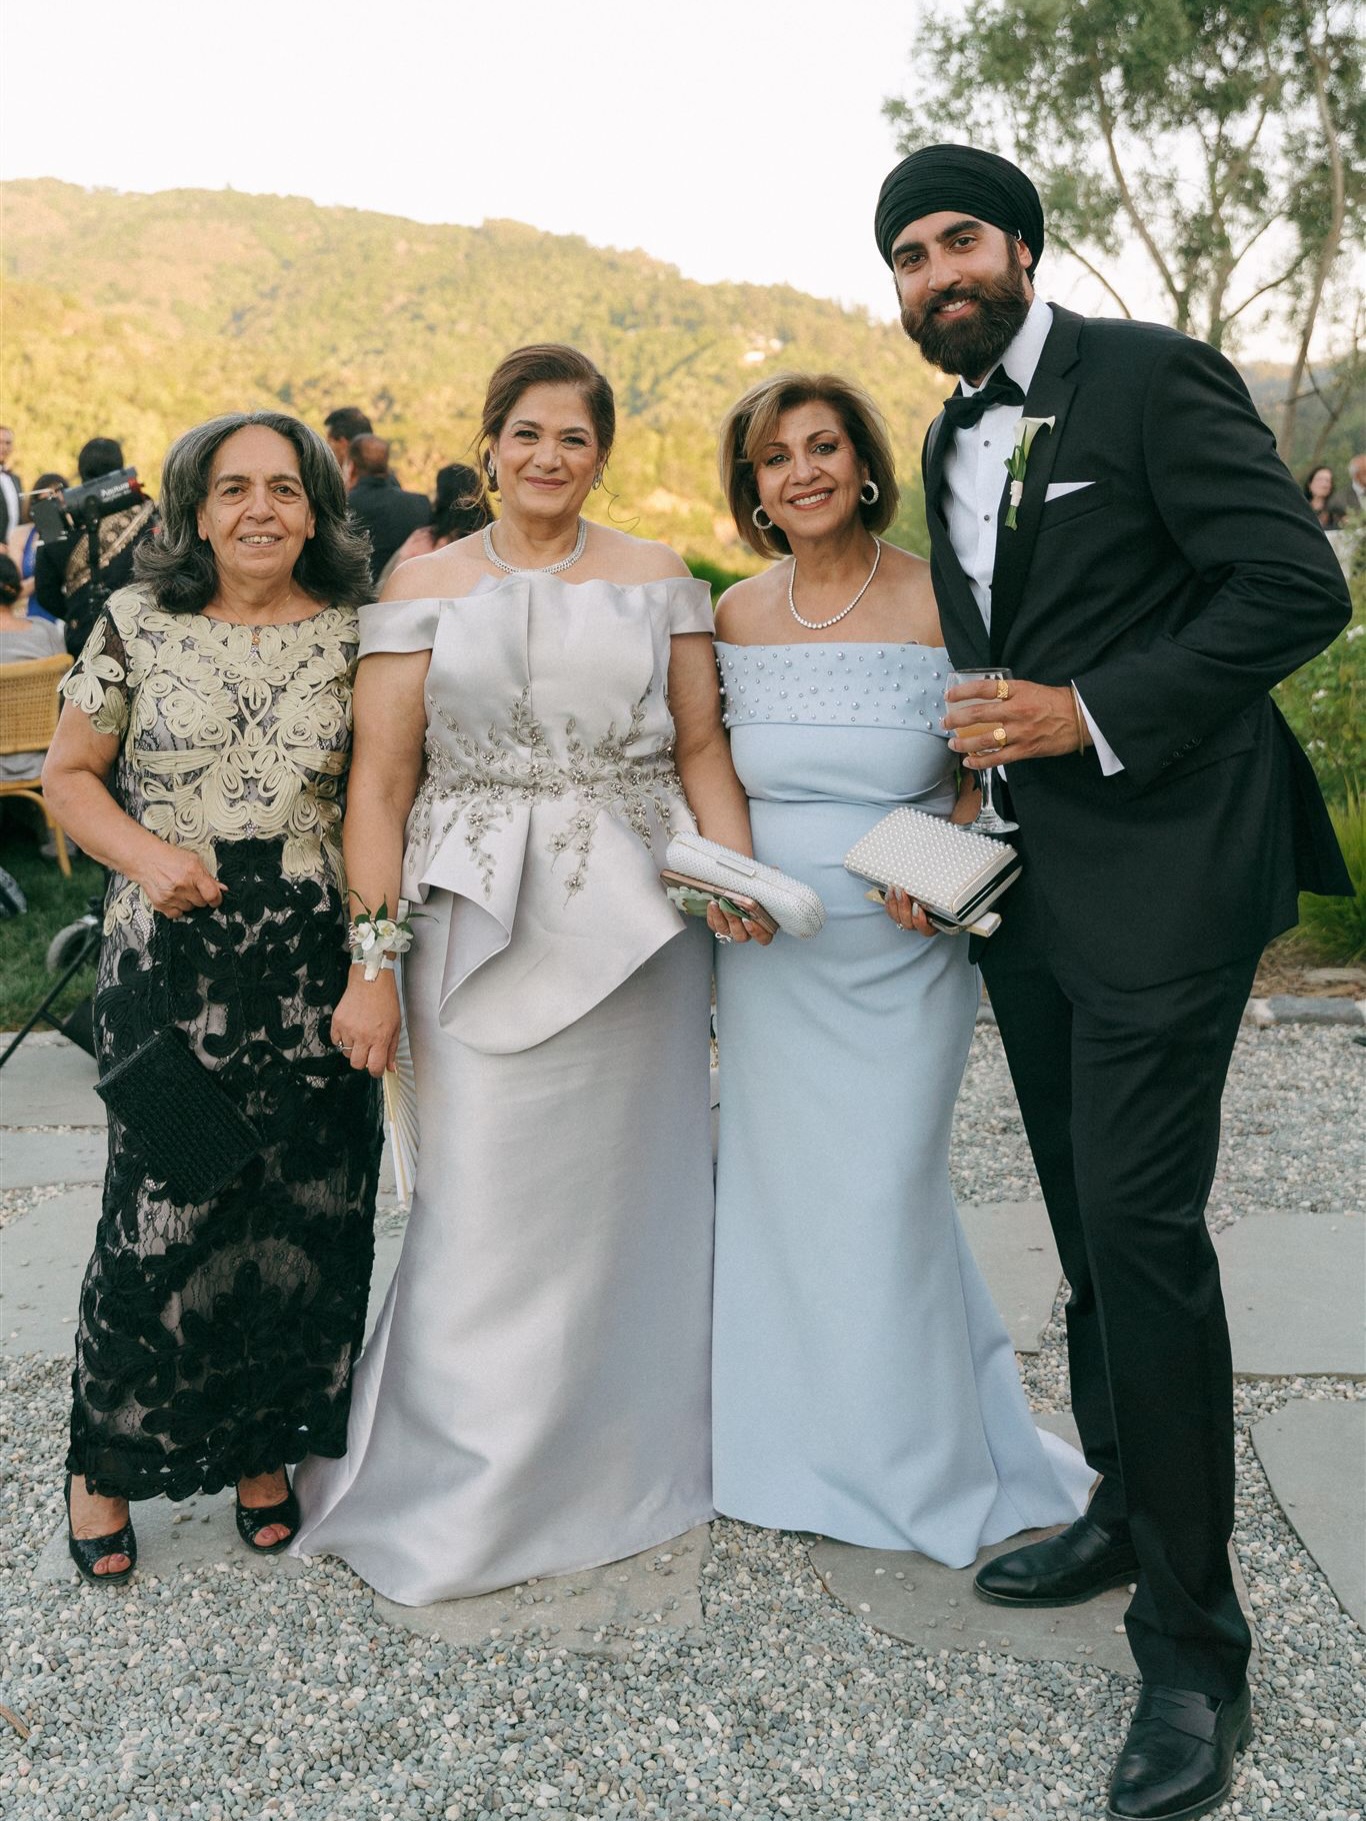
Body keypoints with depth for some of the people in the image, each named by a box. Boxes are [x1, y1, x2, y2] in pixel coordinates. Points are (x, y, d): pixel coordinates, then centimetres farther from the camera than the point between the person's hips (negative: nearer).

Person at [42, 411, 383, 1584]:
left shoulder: (352, 635, 4)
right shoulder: (137, 626, 2)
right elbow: (69, 773, 7)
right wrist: (146, 856, -11)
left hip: (312, 967, 2)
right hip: (170, 965, -1)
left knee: (305, 1210, 8)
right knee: (159, 1211, 0)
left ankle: (265, 1447, 30)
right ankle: (106, 1462, 22)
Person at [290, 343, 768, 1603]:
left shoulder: (656, 578, 9)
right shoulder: (425, 590, 5)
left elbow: (702, 747, 7)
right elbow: (380, 787, 1)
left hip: (634, 930, 1)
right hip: (481, 929, -1)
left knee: (627, 1192, 9)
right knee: (487, 1206, 1)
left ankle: (626, 1467, 27)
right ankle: (466, 1491, 19)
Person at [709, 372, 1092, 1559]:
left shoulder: (939, 600, -7)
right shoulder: (738, 615, 4)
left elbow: (983, 770, -1)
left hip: (900, 947, -3)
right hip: (769, 948, 4)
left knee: (882, 1186, 1)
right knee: (780, 1180, 10)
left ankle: (910, 1462, 23)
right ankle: (797, 1445, 30)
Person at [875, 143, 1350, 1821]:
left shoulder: (1150, 376, -7)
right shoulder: (952, 444, 16)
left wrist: (1100, 716, -19)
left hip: (1162, 866, -8)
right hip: (1032, 879, 8)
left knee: (1140, 1225, -10)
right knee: (1088, 1223, 16)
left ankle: (1192, 1648, 4)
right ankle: (1125, 1510, 34)